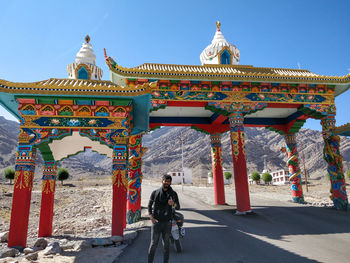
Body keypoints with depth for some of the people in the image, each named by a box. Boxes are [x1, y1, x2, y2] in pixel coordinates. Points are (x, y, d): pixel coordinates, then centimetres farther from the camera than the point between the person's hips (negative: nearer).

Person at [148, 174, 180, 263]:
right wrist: (151, 216, -8)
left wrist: (173, 204, -19)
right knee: (153, 244, 0)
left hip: (167, 222, 1)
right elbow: (149, 205, 6)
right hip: (156, 222, -1)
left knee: (166, 244, 9)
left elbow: (178, 207, 3)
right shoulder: (155, 192, 2)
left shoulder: (173, 194, 4)